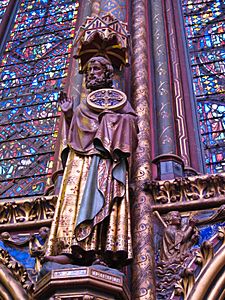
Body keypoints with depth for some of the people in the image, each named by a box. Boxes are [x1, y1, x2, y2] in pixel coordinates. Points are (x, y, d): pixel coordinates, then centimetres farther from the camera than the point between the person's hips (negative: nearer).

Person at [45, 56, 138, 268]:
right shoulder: (83, 106, 31)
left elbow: (132, 119, 6)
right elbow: (74, 134, 24)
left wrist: (110, 118, -6)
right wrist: (68, 115, 11)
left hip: (106, 155, -4)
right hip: (82, 158, 4)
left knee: (104, 199, -20)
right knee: (76, 197, -15)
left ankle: (104, 253, -29)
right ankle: (71, 250, -27)